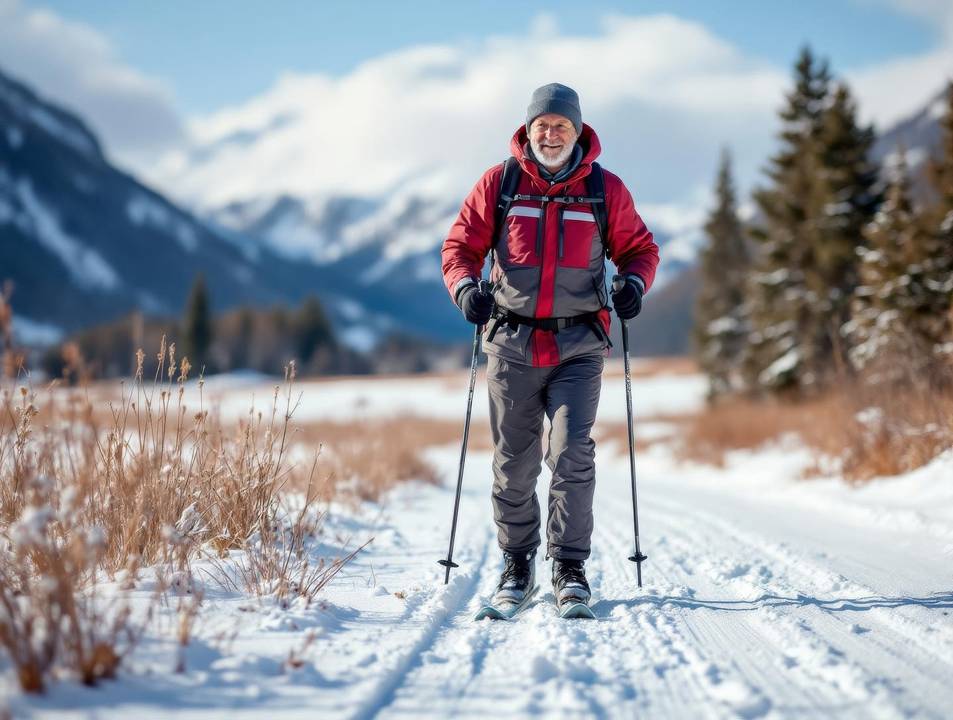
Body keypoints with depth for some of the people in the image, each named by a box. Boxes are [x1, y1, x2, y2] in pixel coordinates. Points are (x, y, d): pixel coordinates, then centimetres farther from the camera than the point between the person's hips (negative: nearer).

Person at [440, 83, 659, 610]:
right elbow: (461, 244, 8)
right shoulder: (498, 184, 4)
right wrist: (464, 286, -11)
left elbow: (638, 246, 13)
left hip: (578, 346, -1)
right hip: (512, 343, 1)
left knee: (572, 453, -13)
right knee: (513, 463, 6)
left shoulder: (606, 189, 4)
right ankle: (517, 564, 21)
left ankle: (570, 567, -3)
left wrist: (635, 282, -7)